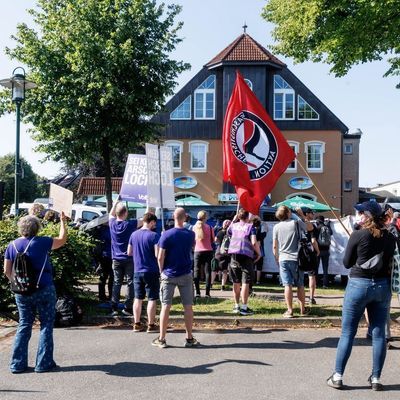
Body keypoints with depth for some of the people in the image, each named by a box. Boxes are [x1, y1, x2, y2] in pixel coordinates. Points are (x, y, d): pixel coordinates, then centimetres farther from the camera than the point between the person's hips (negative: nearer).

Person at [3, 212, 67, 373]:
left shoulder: (12, 245, 2)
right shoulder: (40, 242, -11)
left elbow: (7, 271, 4)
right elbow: (62, 240, 3)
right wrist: (63, 221, 14)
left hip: (22, 293, 4)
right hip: (44, 290, -4)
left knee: (24, 326, 14)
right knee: (46, 326, 7)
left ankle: (17, 364, 15)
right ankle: (43, 363, 11)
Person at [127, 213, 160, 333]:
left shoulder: (134, 235, 5)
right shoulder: (154, 235, -14)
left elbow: (129, 252, 14)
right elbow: (157, 254, -19)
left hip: (137, 271, 6)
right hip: (151, 272, -5)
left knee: (138, 298, 13)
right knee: (152, 299, 4)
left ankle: (137, 324, 18)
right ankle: (151, 325, 8)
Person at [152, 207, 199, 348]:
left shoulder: (166, 235, -10)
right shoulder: (190, 234, -1)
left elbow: (160, 257, -10)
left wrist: (162, 271, 3)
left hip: (169, 275, -2)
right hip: (186, 275, 2)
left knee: (165, 306, 4)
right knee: (188, 306, 8)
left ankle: (161, 339, 8)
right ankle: (189, 338, 13)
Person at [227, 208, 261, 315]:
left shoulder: (234, 225, 11)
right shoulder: (250, 226, 0)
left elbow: (228, 231, 35)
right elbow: (254, 242, -12)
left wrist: (233, 220, 36)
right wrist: (258, 253, 2)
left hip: (234, 255, 4)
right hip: (246, 255, -4)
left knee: (236, 283, 13)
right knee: (245, 283, -2)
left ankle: (236, 306, 18)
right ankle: (244, 307, -2)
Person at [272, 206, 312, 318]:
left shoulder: (276, 227, 1)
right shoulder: (296, 223, -4)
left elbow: (274, 246, 3)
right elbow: (310, 227, 14)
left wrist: (277, 258, 15)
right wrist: (302, 216, 17)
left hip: (283, 259, 0)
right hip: (296, 258, 0)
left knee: (288, 285, 0)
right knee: (300, 285, 11)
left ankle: (289, 310, -3)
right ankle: (303, 309, 20)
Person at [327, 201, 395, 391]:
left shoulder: (358, 235, -10)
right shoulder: (390, 238, 2)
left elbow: (346, 263, -3)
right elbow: (390, 263, 10)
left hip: (358, 284, -4)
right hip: (382, 286, 4)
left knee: (347, 333, 4)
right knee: (379, 334, 10)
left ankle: (337, 376, 7)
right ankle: (376, 378, 15)